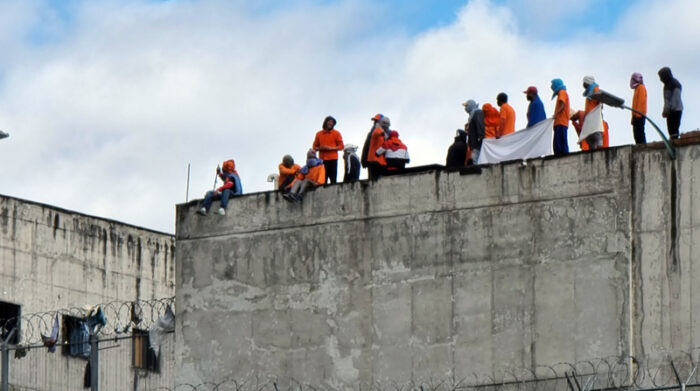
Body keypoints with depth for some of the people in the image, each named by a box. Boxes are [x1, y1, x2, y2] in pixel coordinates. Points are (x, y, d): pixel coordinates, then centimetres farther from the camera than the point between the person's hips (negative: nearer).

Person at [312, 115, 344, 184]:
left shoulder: (336, 133, 7)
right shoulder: (319, 134, 13)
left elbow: (341, 146, 3)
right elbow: (314, 147, 15)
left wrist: (331, 148, -10)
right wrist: (320, 148, -7)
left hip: (332, 159, -2)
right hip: (322, 159, 2)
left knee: (333, 179, -10)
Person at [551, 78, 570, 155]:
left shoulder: (562, 92, 0)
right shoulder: (562, 93, 28)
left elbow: (562, 105, -16)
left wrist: (556, 114, -27)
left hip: (561, 123, -10)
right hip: (559, 123, 10)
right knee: (556, 145, 6)